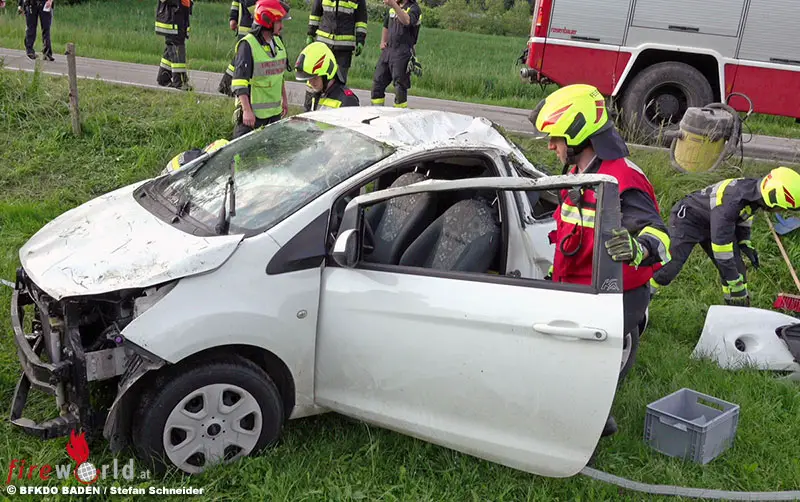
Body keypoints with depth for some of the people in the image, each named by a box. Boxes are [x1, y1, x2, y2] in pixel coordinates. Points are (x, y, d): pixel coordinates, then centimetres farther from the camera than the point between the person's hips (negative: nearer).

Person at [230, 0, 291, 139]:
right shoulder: (247, 45, -15)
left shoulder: (278, 42, 11)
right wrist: (247, 110, -23)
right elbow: (239, 82, -18)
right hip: (252, 112, -8)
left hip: (275, 111, 8)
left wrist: (284, 99, 25)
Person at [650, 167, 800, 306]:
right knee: (669, 268, -19)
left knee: (737, 269, 2)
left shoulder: (755, 189, -14)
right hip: (688, 220, -8)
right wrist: (735, 284, -27)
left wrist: (745, 243, 4)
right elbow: (721, 243, -34)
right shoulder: (731, 202, -40)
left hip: (714, 222, 8)